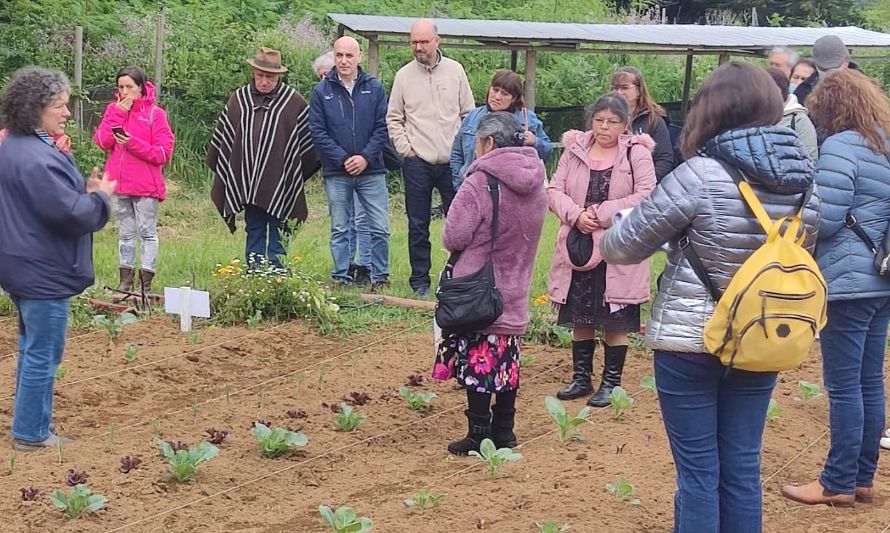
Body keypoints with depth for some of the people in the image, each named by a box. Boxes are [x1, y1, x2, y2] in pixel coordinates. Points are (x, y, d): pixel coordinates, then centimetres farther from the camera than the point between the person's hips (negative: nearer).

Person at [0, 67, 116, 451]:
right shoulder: (35, 159, -24)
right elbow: (71, 213, -26)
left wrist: (84, 190, 3)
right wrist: (101, 196, -8)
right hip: (44, 272, -11)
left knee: (32, 349, 20)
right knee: (43, 355, 0)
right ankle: (31, 434, 8)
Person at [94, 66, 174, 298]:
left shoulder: (155, 113, -4)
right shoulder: (114, 109, 9)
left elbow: (163, 153, -10)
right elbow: (102, 142, -4)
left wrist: (133, 142, -19)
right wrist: (118, 113, -11)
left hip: (146, 185, -4)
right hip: (119, 183, 4)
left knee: (147, 232, 2)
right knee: (125, 233, 12)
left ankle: (145, 285, 6)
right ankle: (125, 282, 19)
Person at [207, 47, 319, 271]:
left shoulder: (293, 101, -1)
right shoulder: (238, 99, 8)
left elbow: (307, 138, 5)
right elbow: (223, 136, 16)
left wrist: (297, 173, 6)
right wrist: (224, 170, 15)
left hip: (279, 181, -2)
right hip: (247, 180, 2)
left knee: (277, 230, 1)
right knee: (254, 229, 8)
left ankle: (277, 270, 4)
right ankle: (254, 269, 11)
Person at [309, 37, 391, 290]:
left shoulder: (374, 88, 3)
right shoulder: (322, 91, 2)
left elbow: (383, 127, 1)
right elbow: (317, 131, -1)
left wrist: (366, 157, -11)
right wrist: (342, 159, -10)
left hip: (371, 171, 0)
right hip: (336, 173, 0)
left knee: (380, 228, 0)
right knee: (340, 229, 7)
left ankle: (380, 277, 12)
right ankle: (341, 277, 14)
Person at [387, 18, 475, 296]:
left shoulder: (455, 71, 4)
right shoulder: (404, 75, 3)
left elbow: (468, 114, 8)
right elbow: (393, 118, 10)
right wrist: (404, 147, 0)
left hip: (452, 162, 0)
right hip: (417, 162, 0)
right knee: (418, 226, 5)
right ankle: (420, 281, 13)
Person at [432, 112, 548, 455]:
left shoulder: (479, 183, -19)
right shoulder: (536, 185, 4)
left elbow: (453, 237, -18)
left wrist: (468, 243, 2)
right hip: (515, 292, 6)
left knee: (477, 362, 3)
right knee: (507, 362, 15)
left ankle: (479, 436, 7)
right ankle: (504, 432, 22)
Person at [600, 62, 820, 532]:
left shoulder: (700, 175, -16)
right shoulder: (804, 182, 0)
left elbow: (621, 247, -8)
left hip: (690, 340, -5)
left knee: (698, 470, 5)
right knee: (742, 469, 13)